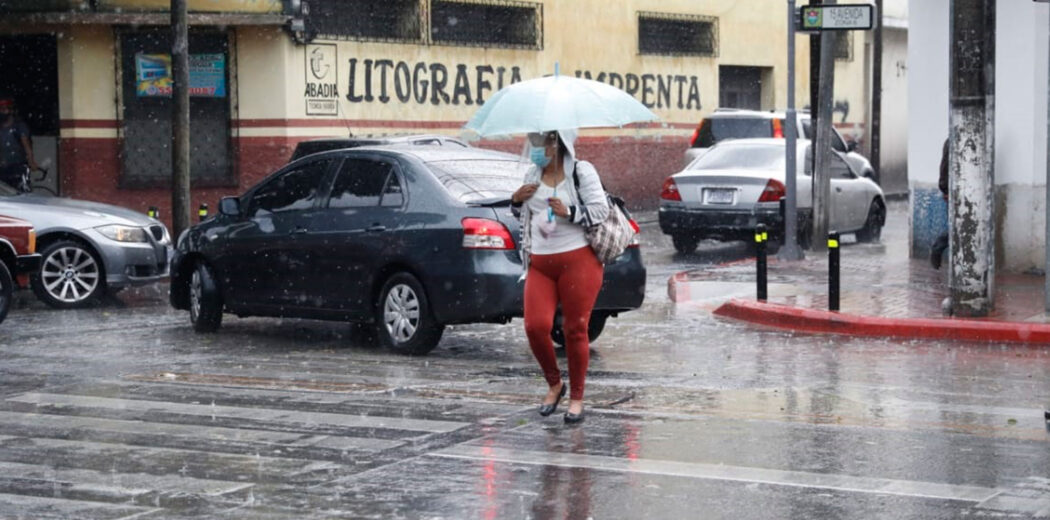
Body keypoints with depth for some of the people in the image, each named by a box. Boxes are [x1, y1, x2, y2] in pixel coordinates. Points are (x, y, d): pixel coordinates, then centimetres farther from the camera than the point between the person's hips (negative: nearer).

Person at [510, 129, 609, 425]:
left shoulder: (581, 171, -2)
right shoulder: (532, 175, 14)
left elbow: (601, 210, -7)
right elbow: (525, 214, 28)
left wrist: (569, 212, -20)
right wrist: (516, 200, 7)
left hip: (578, 260, -5)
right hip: (540, 265, 5)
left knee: (576, 331, -2)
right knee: (536, 326, -10)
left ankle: (576, 398, 12)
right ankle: (554, 384, 14)